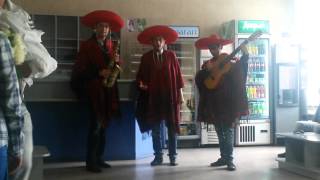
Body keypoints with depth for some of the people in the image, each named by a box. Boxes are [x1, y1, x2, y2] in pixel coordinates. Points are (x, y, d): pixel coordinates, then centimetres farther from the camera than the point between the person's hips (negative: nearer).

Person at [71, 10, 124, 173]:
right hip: (94, 89, -6)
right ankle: (90, 161, -3)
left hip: (108, 89, 6)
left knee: (104, 125, 9)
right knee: (96, 124, -10)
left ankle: (99, 158, 18)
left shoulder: (110, 45, 14)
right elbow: (80, 69, -9)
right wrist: (99, 73, -18)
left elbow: (114, 68, 13)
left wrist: (116, 61, -8)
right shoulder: (87, 45, -3)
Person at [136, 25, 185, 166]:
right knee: (155, 128, 5)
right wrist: (141, 84, -16)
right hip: (153, 97, 1)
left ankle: (172, 156, 12)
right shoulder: (146, 57, 5)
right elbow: (141, 75, 6)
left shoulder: (171, 55, 3)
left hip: (170, 96, -1)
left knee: (172, 127, 3)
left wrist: (180, 94, -1)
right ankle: (158, 156, 15)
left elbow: (177, 74, 2)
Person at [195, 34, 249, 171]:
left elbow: (240, 69, -16)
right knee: (220, 131, 11)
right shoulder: (207, 64, 14)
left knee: (228, 130, -6)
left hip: (227, 100, -5)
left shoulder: (229, 60, 2)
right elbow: (198, 79, 0)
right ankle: (223, 157, 19)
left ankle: (229, 159, -3)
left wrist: (244, 56, -32)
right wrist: (207, 70, -16)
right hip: (214, 102, 5)